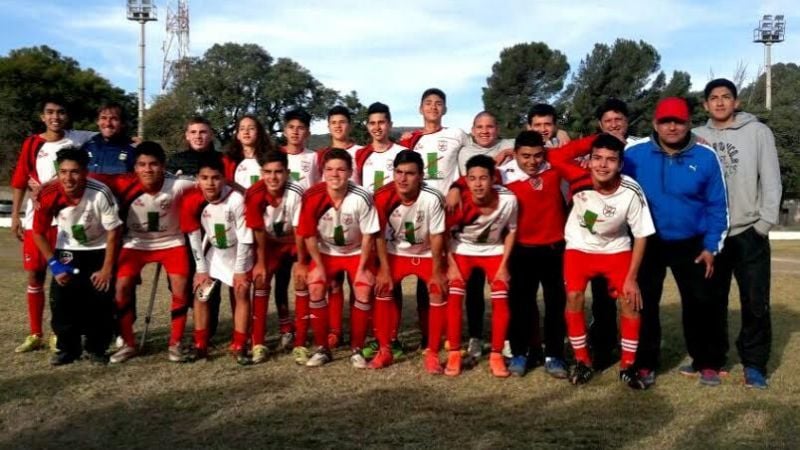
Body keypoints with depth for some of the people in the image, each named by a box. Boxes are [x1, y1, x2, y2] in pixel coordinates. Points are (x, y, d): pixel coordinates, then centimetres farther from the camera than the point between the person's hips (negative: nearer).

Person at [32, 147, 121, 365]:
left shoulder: (101, 193, -30)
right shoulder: (48, 194, -23)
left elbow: (113, 232, -18)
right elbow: (39, 233, -7)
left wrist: (107, 269, -15)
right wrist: (54, 264, -13)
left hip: (99, 250, -2)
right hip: (67, 250, 2)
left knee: (100, 298, -9)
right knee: (61, 297, -9)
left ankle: (96, 347, 11)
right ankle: (68, 347, 9)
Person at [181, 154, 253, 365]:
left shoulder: (235, 200, -31)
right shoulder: (192, 200, -20)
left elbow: (245, 238, -23)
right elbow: (194, 237, -9)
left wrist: (240, 270, -17)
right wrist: (201, 269, -6)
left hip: (237, 251, -3)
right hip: (213, 251, 3)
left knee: (241, 293, -9)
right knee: (200, 292, -1)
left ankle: (239, 347, 0)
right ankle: (200, 346, 10)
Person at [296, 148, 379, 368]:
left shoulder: (362, 198, -28)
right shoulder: (312, 197, -25)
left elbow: (368, 235, -16)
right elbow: (309, 235, -12)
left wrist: (362, 268, -14)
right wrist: (318, 265, -10)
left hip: (356, 252, -1)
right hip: (325, 252, 1)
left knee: (364, 294, -16)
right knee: (315, 289, -16)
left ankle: (356, 349, 2)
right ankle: (321, 348, 0)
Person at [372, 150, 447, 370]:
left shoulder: (432, 198, -31)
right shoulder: (383, 197, -24)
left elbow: (437, 236, -20)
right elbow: (380, 235, -12)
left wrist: (436, 272, -16)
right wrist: (384, 269, -13)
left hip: (427, 253, -2)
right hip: (396, 253, 2)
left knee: (439, 292, -17)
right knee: (383, 290, -11)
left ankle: (432, 353, -3)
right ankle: (385, 350, 3)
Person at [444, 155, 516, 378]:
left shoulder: (508, 199, -27)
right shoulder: (460, 202, -29)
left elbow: (511, 231, -8)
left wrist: (504, 265, -9)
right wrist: (451, 265, -14)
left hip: (494, 251, 1)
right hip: (462, 251, -1)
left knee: (501, 300, -10)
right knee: (454, 298, -14)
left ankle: (496, 355, 4)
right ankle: (454, 354, -1)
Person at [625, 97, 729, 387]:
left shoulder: (705, 158, -8)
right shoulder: (634, 155, -10)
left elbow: (717, 206, -1)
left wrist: (711, 246, -4)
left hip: (692, 245, 0)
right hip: (648, 244, 0)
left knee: (701, 304, 9)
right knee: (645, 304, 8)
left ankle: (708, 363, 26)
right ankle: (645, 363, 22)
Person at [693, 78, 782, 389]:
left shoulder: (758, 132, 1)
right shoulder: (697, 137, 6)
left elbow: (771, 181, -2)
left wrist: (765, 224, -7)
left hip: (749, 233, -2)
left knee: (755, 303, 0)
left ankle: (754, 364, 12)